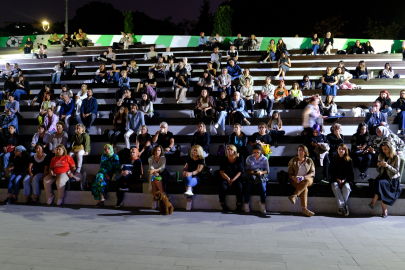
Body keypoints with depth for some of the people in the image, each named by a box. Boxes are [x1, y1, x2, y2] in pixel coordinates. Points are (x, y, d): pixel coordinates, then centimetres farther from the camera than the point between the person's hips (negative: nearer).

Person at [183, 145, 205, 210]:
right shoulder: (189, 158, 18)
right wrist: (184, 171, -12)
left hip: (197, 177, -2)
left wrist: (191, 173, -30)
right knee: (188, 177, -36)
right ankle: (189, 191, -58)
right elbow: (185, 167, 14)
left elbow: (199, 170, -11)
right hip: (189, 176, 2)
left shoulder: (201, 159, 4)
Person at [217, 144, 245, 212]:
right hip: (226, 178, 1)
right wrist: (228, 179, -16)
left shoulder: (239, 159, 2)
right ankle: (222, 204, -15)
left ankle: (239, 204, -15)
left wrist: (233, 180, -16)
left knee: (239, 185, -31)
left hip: (236, 178, -1)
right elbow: (221, 172, 1)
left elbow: (240, 172, -3)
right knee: (222, 185, -30)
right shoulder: (224, 160, 6)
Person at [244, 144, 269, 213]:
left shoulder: (264, 159, 0)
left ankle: (263, 204, -5)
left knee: (262, 187, -28)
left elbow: (267, 170, 1)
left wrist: (262, 172, -20)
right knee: (248, 187, -25)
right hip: (251, 176, 1)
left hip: (261, 177, -1)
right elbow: (246, 169, 5)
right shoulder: (249, 158, 1)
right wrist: (250, 172, -17)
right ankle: (246, 204, -5)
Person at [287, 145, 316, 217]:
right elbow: (289, 173, 3)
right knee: (305, 188, -33)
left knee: (306, 181, -37)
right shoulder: (293, 160, 7)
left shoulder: (309, 160, 9)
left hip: (307, 179, 1)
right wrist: (294, 178, -21)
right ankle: (304, 209, -35)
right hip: (295, 181, -1)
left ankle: (294, 196, -36)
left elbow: (312, 173, 1)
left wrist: (304, 177, -19)